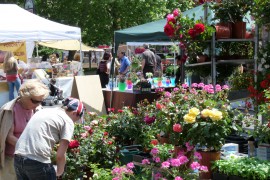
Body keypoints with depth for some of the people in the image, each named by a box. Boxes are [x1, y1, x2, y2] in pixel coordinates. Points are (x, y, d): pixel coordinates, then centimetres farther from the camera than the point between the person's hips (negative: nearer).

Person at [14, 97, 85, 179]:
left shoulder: (44, 111, 22)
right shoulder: (68, 121, 1)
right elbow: (60, 155, -4)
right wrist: (59, 171, 14)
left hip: (18, 158, 7)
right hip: (38, 162, -7)